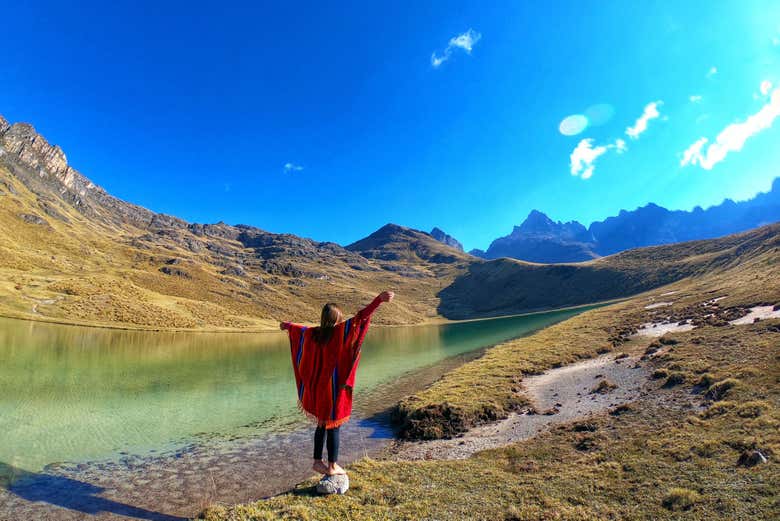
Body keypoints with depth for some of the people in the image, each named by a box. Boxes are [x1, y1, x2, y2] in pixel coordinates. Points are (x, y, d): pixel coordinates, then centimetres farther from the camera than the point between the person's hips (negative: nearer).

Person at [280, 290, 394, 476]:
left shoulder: (313, 333, 1)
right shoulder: (340, 331, -16)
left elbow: (300, 328, 23)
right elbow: (360, 317, -29)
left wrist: (287, 325, 46)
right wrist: (379, 299, -39)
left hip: (317, 386, 6)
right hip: (334, 386, -6)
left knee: (322, 423, 20)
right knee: (333, 425, 7)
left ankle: (317, 461, 29)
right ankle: (332, 466, 18)